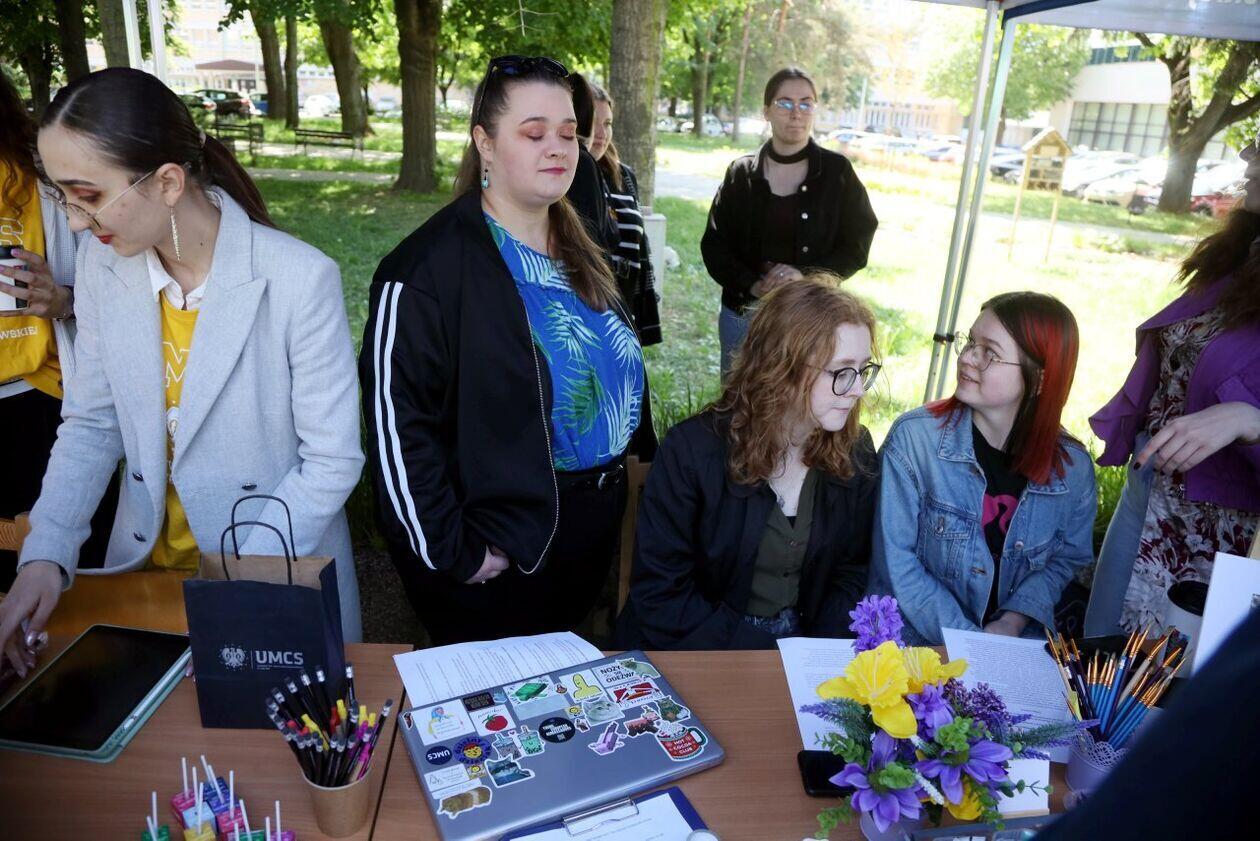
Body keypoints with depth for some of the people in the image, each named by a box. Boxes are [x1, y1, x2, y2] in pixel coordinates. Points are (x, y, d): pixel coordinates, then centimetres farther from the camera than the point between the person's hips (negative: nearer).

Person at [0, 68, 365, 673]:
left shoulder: (300, 278, -23)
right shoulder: (101, 265, -6)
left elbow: (332, 462, -18)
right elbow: (91, 424, 2)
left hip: (281, 581, -4)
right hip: (145, 564, 5)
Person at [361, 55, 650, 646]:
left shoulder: (578, 254, 5)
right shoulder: (431, 265, -19)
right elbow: (396, 417, -21)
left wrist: (632, 468, 10)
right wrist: (450, 552, -19)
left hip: (596, 528, 7)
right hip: (501, 555, -7)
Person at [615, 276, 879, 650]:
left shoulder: (856, 451, -2)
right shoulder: (695, 448, -15)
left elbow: (852, 572, 6)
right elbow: (659, 594, -14)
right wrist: (772, 657, -18)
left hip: (803, 638, 4)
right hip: (705, 652, -4)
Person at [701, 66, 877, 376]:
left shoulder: (837, 171, -2)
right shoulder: (741, 172, 3)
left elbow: (856, 246, 0)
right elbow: (714, 244, 2)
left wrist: (805, 274, -18)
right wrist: (752, 284, -16)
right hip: (743, 313, 2)